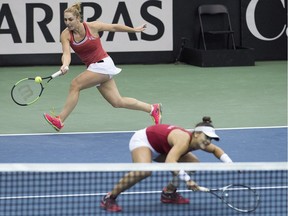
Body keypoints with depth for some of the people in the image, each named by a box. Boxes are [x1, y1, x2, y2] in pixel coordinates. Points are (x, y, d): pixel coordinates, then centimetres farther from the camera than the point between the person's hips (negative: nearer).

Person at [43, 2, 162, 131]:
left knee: (75, 85, -21)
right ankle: (152, 109, 25)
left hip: (103, 64, -5)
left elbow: (115, 27, -1)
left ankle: (60, 120, -15)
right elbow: (66, 53, -20)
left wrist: (135, 30, 11)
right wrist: (65, 65, -43)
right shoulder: (66, 35, -7)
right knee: (118, 102, 9)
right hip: (92, 67, 5)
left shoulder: (92, 26, -15)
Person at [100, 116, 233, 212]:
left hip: (160, 149, 9)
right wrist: (187, 179, -57)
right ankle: (109, 198, -25)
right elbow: (170, 162, -52)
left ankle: (168, 193, 16)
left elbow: (215, 149, 11)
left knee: (193, 164, 1)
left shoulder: (199, 141, -12)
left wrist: (229, 164, -5)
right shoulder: (184, 140, -38)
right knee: (144, 171, -37)